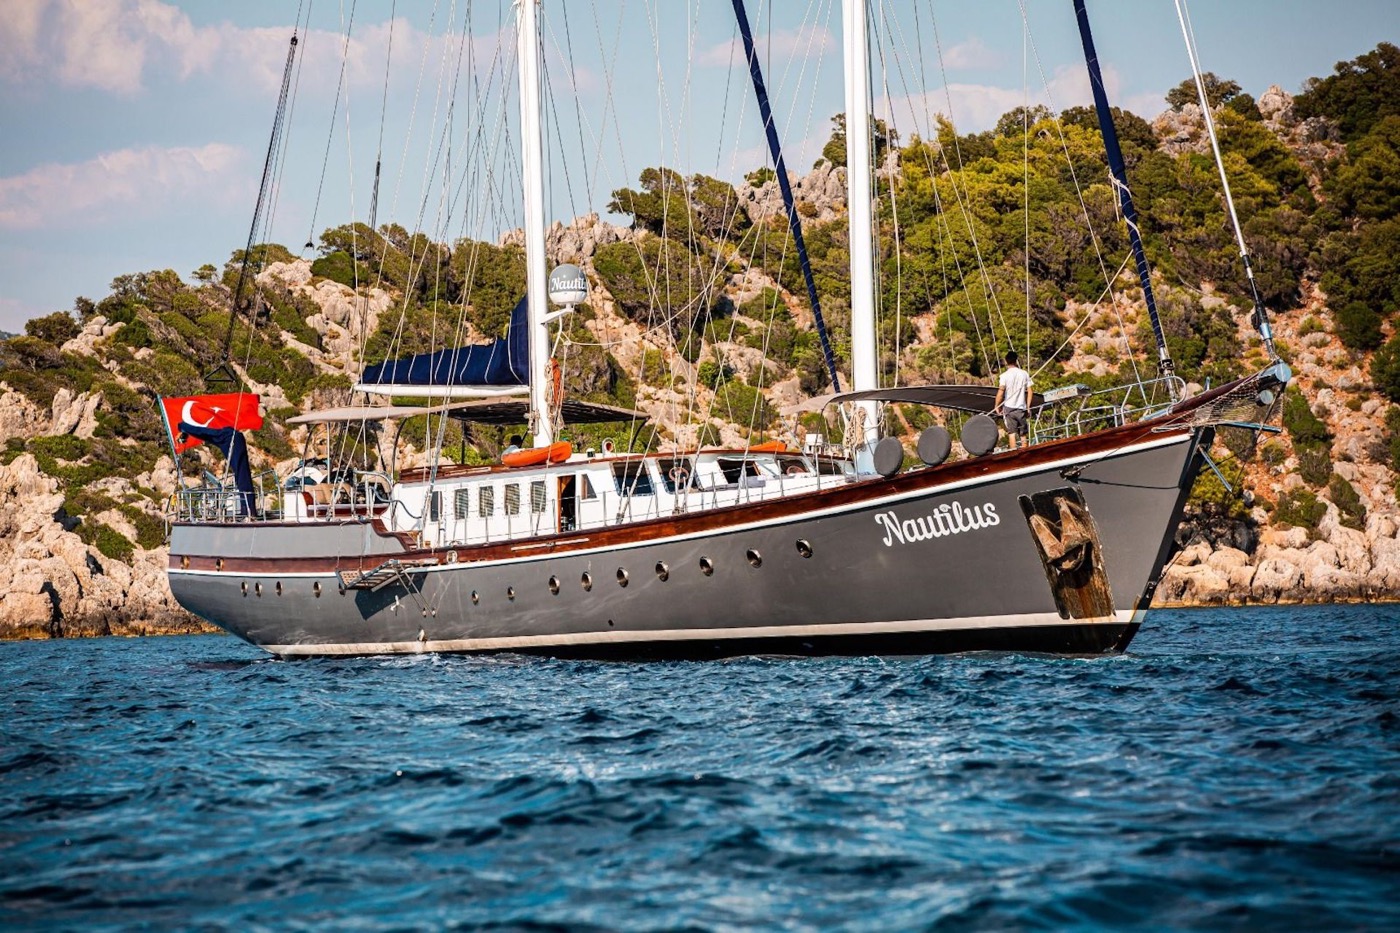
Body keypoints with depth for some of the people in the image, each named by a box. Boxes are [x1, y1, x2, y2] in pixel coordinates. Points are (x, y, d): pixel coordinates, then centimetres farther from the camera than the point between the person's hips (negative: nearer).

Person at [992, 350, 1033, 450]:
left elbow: (1001, 391, -13)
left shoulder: (1005, 375, -6)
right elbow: (1029, 391, 3)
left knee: (1011, 432, -2)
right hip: (1021, 408, 3)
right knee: (1023, 434, 10)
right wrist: (1028, 407, 10)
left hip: (1009, 407, -3)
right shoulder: (1024, 374, 3)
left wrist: (996, 406, -3)